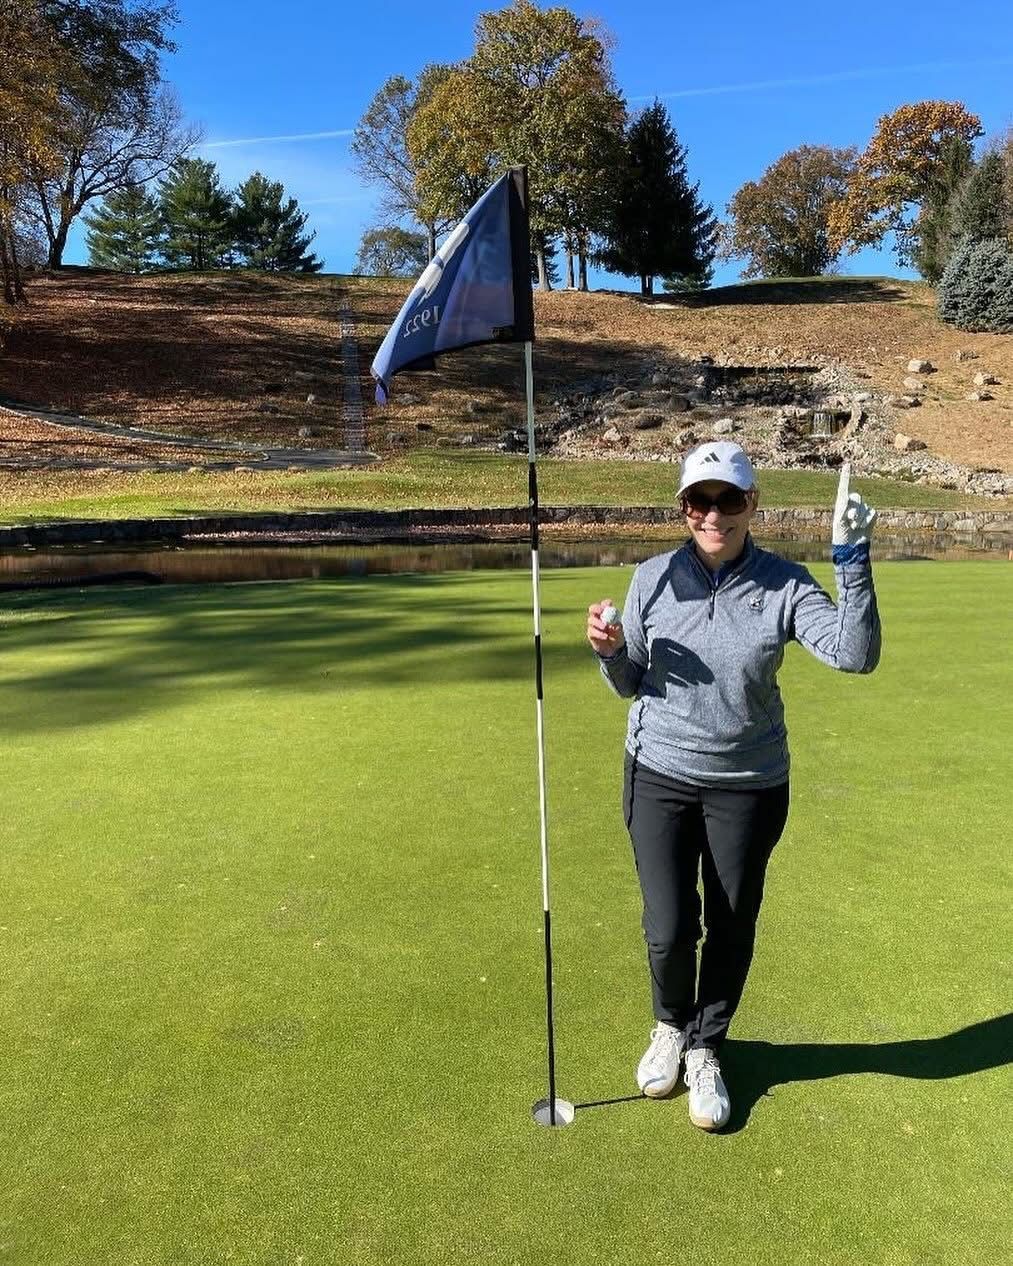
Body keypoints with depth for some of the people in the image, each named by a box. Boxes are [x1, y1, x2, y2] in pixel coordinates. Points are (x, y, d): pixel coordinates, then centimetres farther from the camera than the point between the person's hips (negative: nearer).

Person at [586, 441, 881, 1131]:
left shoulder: (784, 584, -10)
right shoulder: (652, 578, -6)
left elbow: (855, 654, -25)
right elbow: (631, 685, 3)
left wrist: (853, 559, -30)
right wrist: (611, 652, -18)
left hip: (749, 787, 0)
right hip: (659, 777, 1)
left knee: (732, 928, 13)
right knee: (669, 931, 3)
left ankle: (705, 1046, 40)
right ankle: (671, 1025, 37)